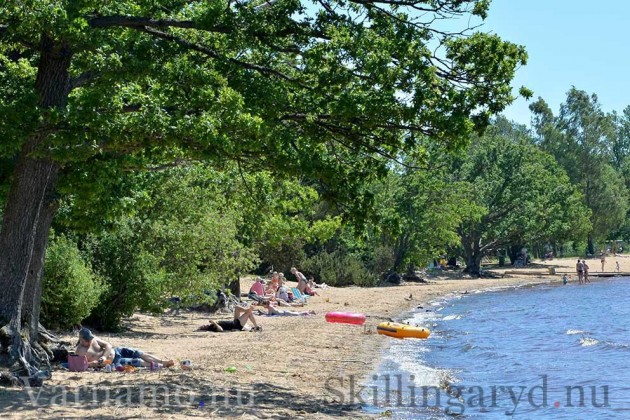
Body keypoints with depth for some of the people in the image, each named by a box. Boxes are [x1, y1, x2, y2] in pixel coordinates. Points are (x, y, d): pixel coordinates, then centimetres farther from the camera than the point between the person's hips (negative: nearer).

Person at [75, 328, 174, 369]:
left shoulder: (93, 339, 3)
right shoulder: (80, 351, -13)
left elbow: (108, 345, -1)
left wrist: (104, 356, -18)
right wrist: (94, 363, -34)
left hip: (114, 351, 6)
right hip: (112, 362, -6)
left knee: (137, 354, -10)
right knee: (133, 361, -19)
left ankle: (163, 362, -11)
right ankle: (161, 366, -21)